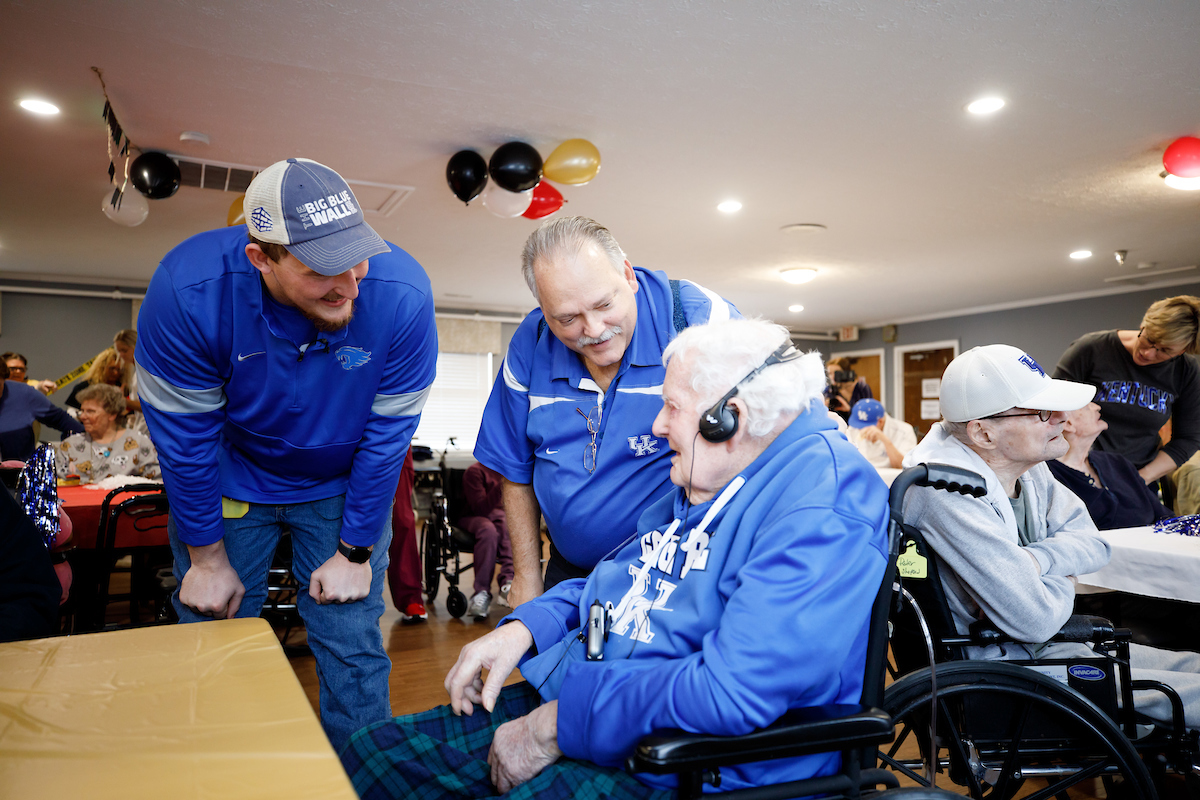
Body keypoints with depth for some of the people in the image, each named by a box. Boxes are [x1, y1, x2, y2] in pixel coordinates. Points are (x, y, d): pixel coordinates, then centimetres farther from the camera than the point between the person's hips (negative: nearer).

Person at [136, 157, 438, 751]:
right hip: (231, 479, 1)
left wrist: (354, 552, -9)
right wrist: (206, 558, -7)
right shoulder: (187, 291, -28)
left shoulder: (401, 293, -29)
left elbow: (386, 436, -18)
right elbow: (184, 439, -16)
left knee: (353, 651, 3)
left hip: (343, 486, 0)